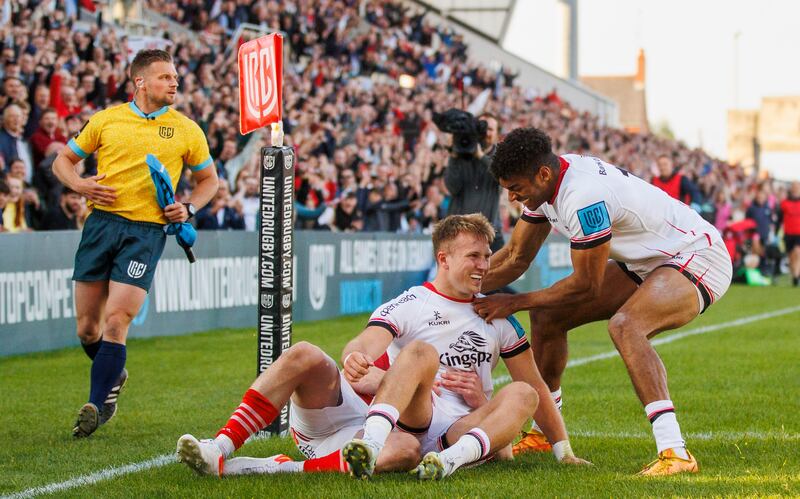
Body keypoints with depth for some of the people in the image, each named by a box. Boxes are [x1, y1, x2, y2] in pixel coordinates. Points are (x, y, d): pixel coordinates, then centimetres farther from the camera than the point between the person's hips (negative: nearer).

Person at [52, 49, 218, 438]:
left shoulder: (186, 130, 6)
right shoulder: (106, 120, 7)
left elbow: (208, 178, 19)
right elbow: (63, 161, 15)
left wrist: (188, 209, 0)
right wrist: (80, 185, -5)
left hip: (146, 230, -2)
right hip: (102, 222, 2)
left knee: (115, 323, -14)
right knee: (87, 328, 5)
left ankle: (96, 406, -5)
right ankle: (113, 377, 35)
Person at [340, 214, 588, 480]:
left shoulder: (496, 316, 16)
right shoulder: (408, 305, 4)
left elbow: (535, 387, 18)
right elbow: (364, 345, -15)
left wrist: (564, 451, 13)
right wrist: (353, 358, -41)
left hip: (465, 430, 3)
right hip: (412, 421, -3)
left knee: (522, 394, -22)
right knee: (420, 351, -27)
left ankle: (452, 458, -47)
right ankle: (371, 444, -51)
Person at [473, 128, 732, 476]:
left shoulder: (584, 196, -32)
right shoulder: (546, 182, -4)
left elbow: (586, 285, -24)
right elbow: (517, 256, 8)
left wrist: (515, 302, -16)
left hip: (698, 259, -10)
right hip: (646, 263, 10)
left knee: (624, 324, -37)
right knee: (547, 315, 8)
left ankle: (675, 453, -41)